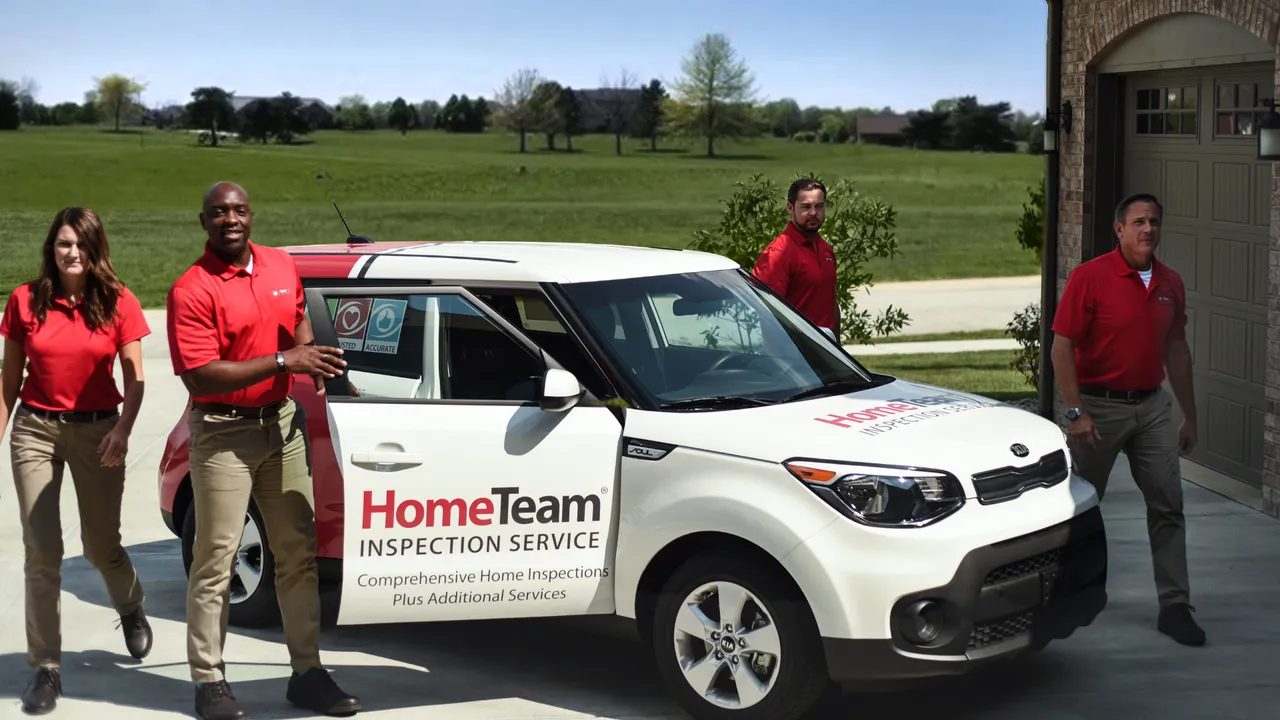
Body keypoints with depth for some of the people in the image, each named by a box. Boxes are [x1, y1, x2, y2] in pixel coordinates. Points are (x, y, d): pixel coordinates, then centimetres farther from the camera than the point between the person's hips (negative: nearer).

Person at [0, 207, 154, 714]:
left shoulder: (118, 303, -3)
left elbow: (135, 379, -3)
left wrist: (123, 430, -17)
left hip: (97, 431, 0)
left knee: (100, 546, 9)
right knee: (42, 551, -3)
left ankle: (131, 609, 43)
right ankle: (46, 669, 5)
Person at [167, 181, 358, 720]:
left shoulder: (281, 266, 6)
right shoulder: (191, 290, -14)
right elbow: (199, 377, -22)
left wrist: (313, 357, 3)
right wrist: (283, 361, -24)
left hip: (283, 423, 6)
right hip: (222, 434, -6)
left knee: (298, 553, 9)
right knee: (216, 559, -3)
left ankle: (307, 673, 17)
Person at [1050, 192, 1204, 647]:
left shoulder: (1170, 283, 7)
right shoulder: (1090, 277, -10)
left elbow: (1176, 349, 15)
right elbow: (1062, 346, -12)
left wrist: (1189, 416, 14)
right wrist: (1076, 412, -18)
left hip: (1151, 406, 5)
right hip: (1100, 406, -5)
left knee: (1168, 505, 0)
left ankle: (1175, 606, 5)